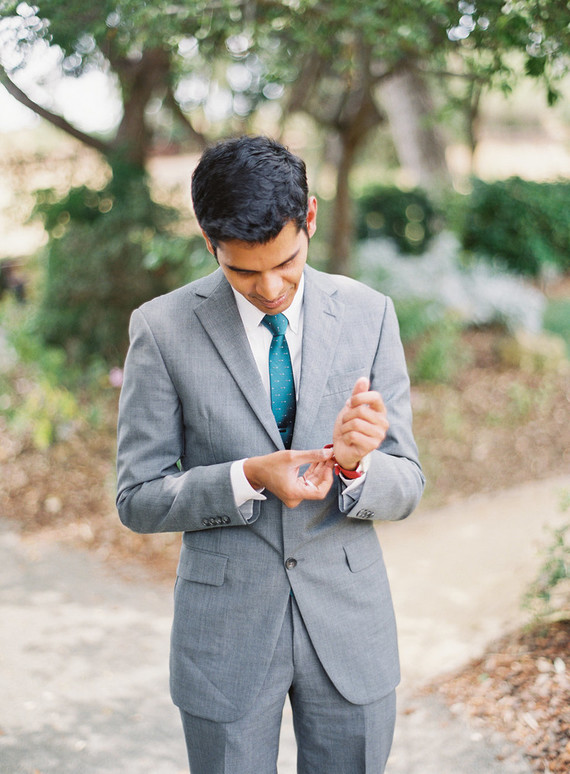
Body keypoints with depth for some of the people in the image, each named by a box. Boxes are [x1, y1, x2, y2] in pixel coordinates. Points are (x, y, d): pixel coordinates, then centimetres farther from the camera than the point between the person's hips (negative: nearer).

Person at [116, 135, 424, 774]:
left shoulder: (369, 314, -3)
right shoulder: (162, 328, -8)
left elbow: (405, 486, -1)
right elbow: (138, 498, -6)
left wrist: (356, 464, -24)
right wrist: (248, 477, -22)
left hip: (349, 624, 2)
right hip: (226, 631, -1)